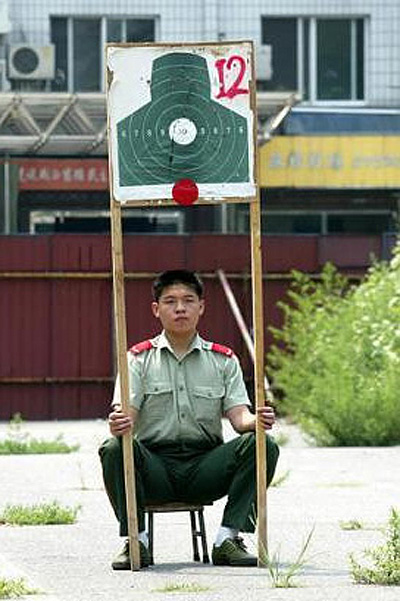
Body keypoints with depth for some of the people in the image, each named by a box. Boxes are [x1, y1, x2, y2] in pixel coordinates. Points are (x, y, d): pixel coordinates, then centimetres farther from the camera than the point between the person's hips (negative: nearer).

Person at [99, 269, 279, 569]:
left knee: (263, 446, -23)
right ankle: (135, 541, -21)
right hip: (154, 465, -1)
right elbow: (124, 414, -7)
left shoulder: (223, 361, 11)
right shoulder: (140, 359, 7)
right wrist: (119, 424, -33)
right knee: (114, 449, -33)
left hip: (205, 466, 1)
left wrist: (257, 421, -25)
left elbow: (239, 415, 0)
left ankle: (228, 539, -20)